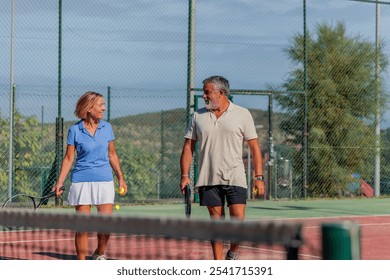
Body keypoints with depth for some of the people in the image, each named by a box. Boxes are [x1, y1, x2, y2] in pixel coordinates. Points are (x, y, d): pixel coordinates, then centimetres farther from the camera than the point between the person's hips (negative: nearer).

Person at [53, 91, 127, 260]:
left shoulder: (106, 127, 6)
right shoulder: (75, 130, -2)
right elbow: (69, 158, 1)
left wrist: (121, 178, 10)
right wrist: (59, 182, -7)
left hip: (104, 181, 2)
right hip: (81, 181, -2)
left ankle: (100, 254, 23)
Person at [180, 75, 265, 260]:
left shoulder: (242, 115, 2)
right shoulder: (198, 116, 8)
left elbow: (255, 148, 2)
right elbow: (188, 147, 10)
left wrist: (259, 177, -5)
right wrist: (185, 175, -1)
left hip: (235, 178, -2)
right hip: (208, 180, 2)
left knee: (238, 219, -10)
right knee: (216, 222, 3)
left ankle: (232, 252, 16)